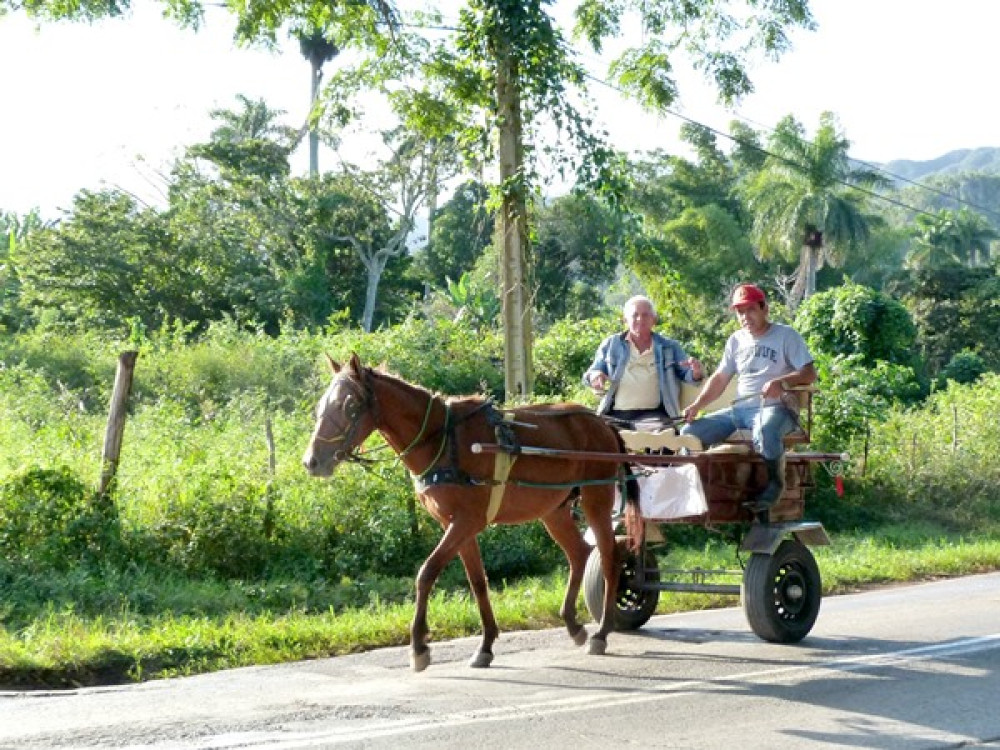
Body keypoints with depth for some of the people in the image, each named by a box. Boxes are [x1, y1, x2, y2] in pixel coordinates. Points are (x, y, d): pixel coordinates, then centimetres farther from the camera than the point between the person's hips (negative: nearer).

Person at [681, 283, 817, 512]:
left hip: (774, 408, -6)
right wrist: (696, 404, 3)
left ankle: (774, 483, -21)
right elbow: (719, 378, 19)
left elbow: (809, 374, -6)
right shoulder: (736, 340, 19)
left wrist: (782, 382, -25)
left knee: (765, 431, -42)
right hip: (739, 410, 6)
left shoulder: (786, 335, 2)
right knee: (689, 433, -10)